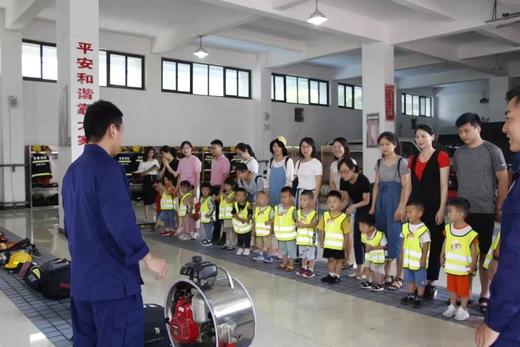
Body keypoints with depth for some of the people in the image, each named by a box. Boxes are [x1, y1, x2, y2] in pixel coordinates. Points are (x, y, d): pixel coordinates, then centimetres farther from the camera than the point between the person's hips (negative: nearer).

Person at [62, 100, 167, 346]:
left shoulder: (72, 171, 11)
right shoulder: (108, 167, -16)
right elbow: (120, 222, -24)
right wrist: (147, 257, -14)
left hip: (81, 278, 9)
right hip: (113, 278, -9)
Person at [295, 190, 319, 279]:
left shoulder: (314, 213, -12)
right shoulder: (298, 212, 5)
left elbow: (313, 224, -22)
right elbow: (296, 223, 2)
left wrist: (303, 225, -25)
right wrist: (298, 224, -20)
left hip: (310, 238, -6)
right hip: (301, 238, 6)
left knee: (311, 255, 1)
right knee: (303, 255, 18)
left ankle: (310, 270, 10)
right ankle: (304, 267, 31)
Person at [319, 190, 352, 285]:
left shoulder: (343, 217, -14)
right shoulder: (325, 215, -2)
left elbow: (346, 233, -11)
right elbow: (322, 230, 4)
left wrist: (345, 244, -11)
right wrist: (321, 242, 3)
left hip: (339, 245, -4)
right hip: (328, 244, 4)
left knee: (337, 260, 9)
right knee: (330, 260, 17)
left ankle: (337, 276, 21)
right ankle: (331, 275, 31)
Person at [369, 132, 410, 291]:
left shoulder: (402, 162, -5)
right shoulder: (379, 162, 12)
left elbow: (406, 187, -8)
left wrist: (401, 207, -16)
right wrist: (373, 206, 9)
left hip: (395, 201, -6)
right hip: (381, 201, 6)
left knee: (396, 237, -5)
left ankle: (399, 277, 4)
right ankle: (386, 273, 18)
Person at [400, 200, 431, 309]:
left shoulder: (424, 230, -18)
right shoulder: (405, 227, 1)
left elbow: (425, 246, -15)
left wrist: (423, 259, -15)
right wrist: (402, 255, 9)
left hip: (419, 261, -6)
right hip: (408, 260, 6)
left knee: (420, 281, 8)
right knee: (409, 279, 18)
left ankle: (419, 298, 20)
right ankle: (411, 295, 32)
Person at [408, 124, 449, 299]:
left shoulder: (441, 156, -4)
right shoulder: (412, 159, 12)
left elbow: (444, 186, -7)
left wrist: (441, 209, -13)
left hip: (433, 207, -5)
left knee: (434, 245, 2)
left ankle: (431, 283, 12)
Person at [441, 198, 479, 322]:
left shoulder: (470, 233, -20)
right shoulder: (448, 228, -2)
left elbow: (474, 251, -14)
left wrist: (473, 266, -14)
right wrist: (442, 256, 8)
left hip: (464, 268, -5)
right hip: (451, 266, 6)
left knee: (463, 289, 9)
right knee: (452, 288, 18)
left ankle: (463, 309, 24)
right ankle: (452, 306, 33)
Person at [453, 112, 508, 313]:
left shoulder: (492, 151, -5)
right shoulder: (459, 153, 7)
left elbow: (503, 181, -3)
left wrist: (499, 209, -5)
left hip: (484, 212, -3)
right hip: (462, 211, 4)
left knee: (484, 254, 6)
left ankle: (484, 294, 17)